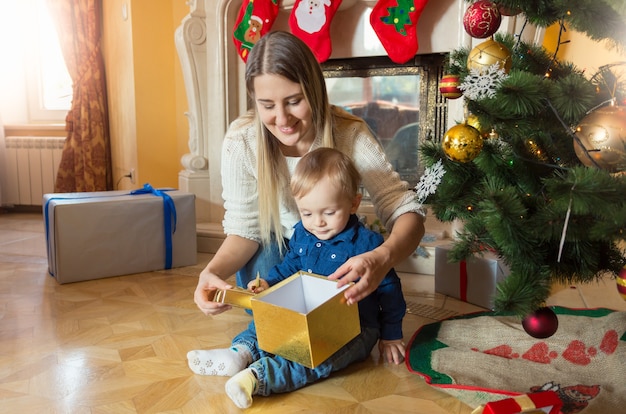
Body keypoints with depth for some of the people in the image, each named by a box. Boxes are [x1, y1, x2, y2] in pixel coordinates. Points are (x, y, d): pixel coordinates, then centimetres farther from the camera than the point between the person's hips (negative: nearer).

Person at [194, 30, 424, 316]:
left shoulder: (349, 134, -27)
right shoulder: (241, 140, -25)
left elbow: (407, 212, -29)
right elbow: (244, 229, -18)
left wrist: (382, 258, -52)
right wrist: (212, 271, -39)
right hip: (273, 247, 0)